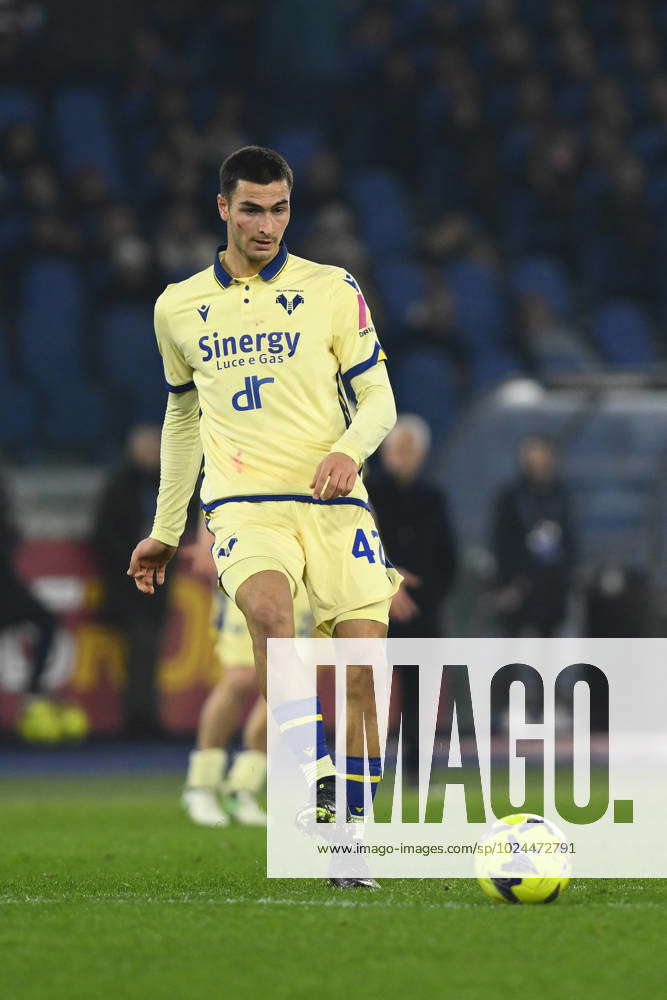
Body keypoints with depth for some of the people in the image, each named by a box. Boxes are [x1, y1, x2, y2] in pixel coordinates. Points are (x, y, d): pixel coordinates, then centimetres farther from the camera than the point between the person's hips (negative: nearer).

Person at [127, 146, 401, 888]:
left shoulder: (332, 291, 7)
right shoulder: (179, 308, 13)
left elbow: (378, 397, 7)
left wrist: (350, 449, -15)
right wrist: (165, 532, 27)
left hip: (332, 502, 0)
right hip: (244, 505, 0)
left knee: (361, 667, -9)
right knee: (270, 610, -33)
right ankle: (310, 785, -40)